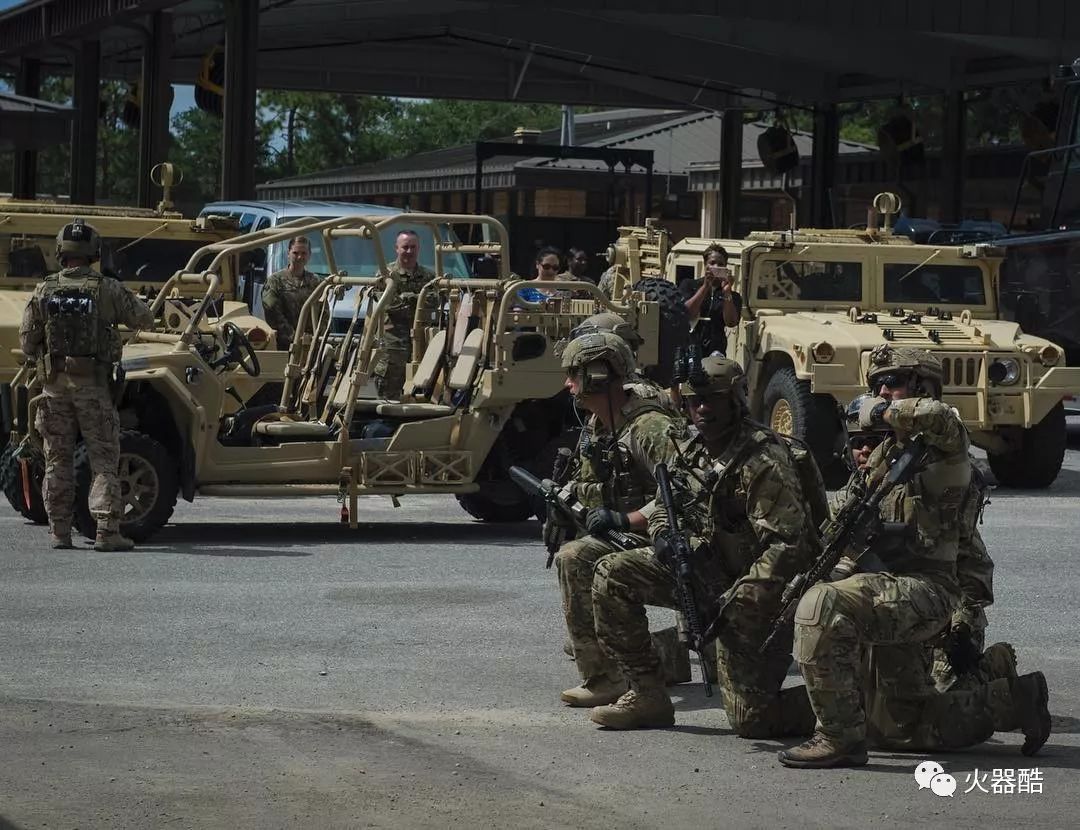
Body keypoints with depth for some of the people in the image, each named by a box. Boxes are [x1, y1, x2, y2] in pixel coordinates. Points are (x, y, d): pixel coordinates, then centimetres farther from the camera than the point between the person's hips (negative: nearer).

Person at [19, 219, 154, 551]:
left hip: (54, 385, 2)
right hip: (93, 386, -2)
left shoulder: (44, 291, -2)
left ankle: (59, 531, 12)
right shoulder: (107, 290, -9)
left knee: (58, 459, 11)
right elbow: (144, 319, 0)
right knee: (104, 459, 2)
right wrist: (129, 302, 20)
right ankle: (107, 530, -6)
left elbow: (27, 342, 1)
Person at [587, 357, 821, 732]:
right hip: (706, 569, 8)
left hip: (754, 592, -8)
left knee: (750, 719, -12)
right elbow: (663, 506, 18)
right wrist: (664, 537, -8)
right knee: (611, 574, -3)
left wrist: (731, 600, -29)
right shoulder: (690, 451, 4)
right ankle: (647, 696, 2)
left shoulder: (763, 461, -22)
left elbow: (789, 545, -26)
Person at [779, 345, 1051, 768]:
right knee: (897, 729, 17)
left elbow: (937, 416, -32)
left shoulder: (942, 445, -6)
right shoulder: (882, 453, 20)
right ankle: (1013, 699, 28)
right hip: (889, 591, 10)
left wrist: (880, 412, -15)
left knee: (821, 606, -34)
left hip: (925, 590, -10)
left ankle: (838, 738, -28)